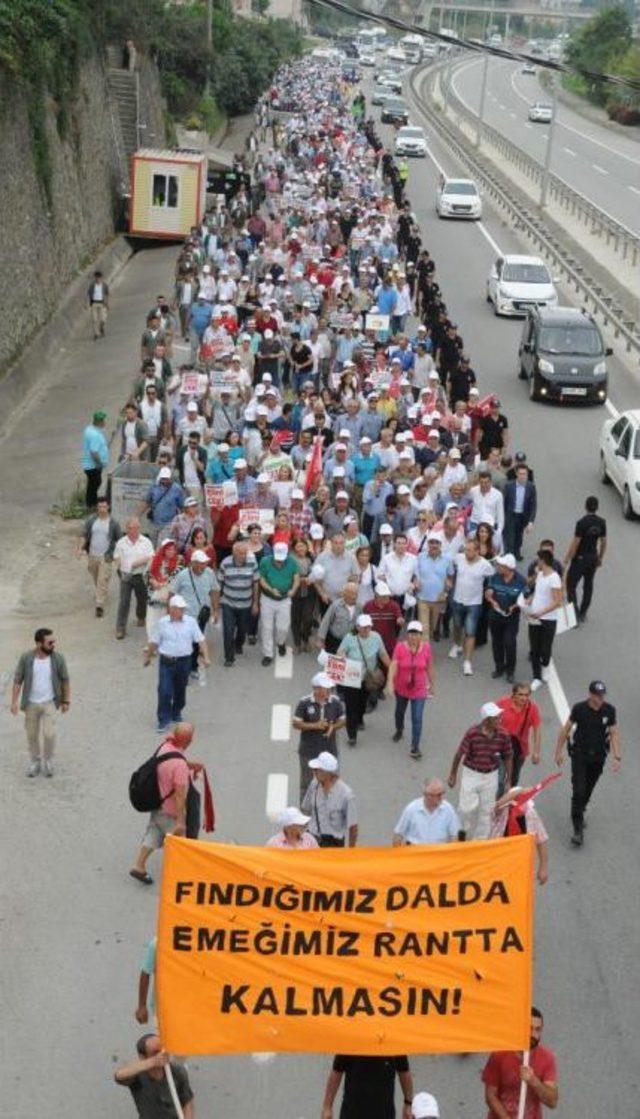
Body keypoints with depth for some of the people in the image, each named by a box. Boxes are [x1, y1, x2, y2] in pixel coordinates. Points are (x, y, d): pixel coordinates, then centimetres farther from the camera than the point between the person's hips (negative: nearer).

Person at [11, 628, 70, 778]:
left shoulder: (58, 658, -13)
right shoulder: (26, 658, -15)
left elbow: (65, 680, -1)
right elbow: (17, 680, -7)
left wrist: (66, 701, 3)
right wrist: (14, 701, -12)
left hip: (49, 703, -1)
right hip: (31, 703, 1)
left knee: (49, 733, -9)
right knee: (32, 735, 11)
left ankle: (47, 760, 17)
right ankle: (35, 762, 32)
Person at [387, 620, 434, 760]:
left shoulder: (426, 647, -13)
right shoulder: (400, 647, -18)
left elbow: (429, 667, -1)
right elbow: (393, 665, -26)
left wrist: (432, 684, 9)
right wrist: (390, 682, -39)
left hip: (419, 689, -1)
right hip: (401, 688, 1)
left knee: (417, 718, -6)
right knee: (400, 711, 26)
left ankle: (415, 746, 5)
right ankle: (399, 730, 57)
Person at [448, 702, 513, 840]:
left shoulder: (503, 736, -11)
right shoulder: (472, 733, -20)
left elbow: (507, 759, 2)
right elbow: (459, 753, -8)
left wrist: (508, 781, 7)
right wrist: (453, 774, 0)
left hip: (490, 777, 3)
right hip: (471, 774, -2)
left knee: (486, 810, 10)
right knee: (467, 807, -3)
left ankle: (480, 840, 28)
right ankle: (462, 830, 29)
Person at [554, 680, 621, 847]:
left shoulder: (609, 710, -8)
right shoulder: (579, 708, -14)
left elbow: (614, 734, -1)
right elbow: (565, 729, -4)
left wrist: (616, 757, -7)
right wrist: (559, 752, 0)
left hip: (598, 757, 3)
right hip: (579, 754, -3)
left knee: (588, 790, 16)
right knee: (578, 791, -11)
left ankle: (579, 812, 43)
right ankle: (578, 829, -10)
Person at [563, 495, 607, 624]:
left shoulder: (581, 523, -20)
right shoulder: (601, 522, -3)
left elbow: (575, 543, -18)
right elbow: (603, 541, 5)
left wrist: (567, 559, -7)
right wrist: (601, 557, 18)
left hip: (580, 558, -6)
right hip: (593, 558, 6)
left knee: (571, 585, 3)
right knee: (588, 586, 18)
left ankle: (575, 613, -9)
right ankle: (583, 614, 25)